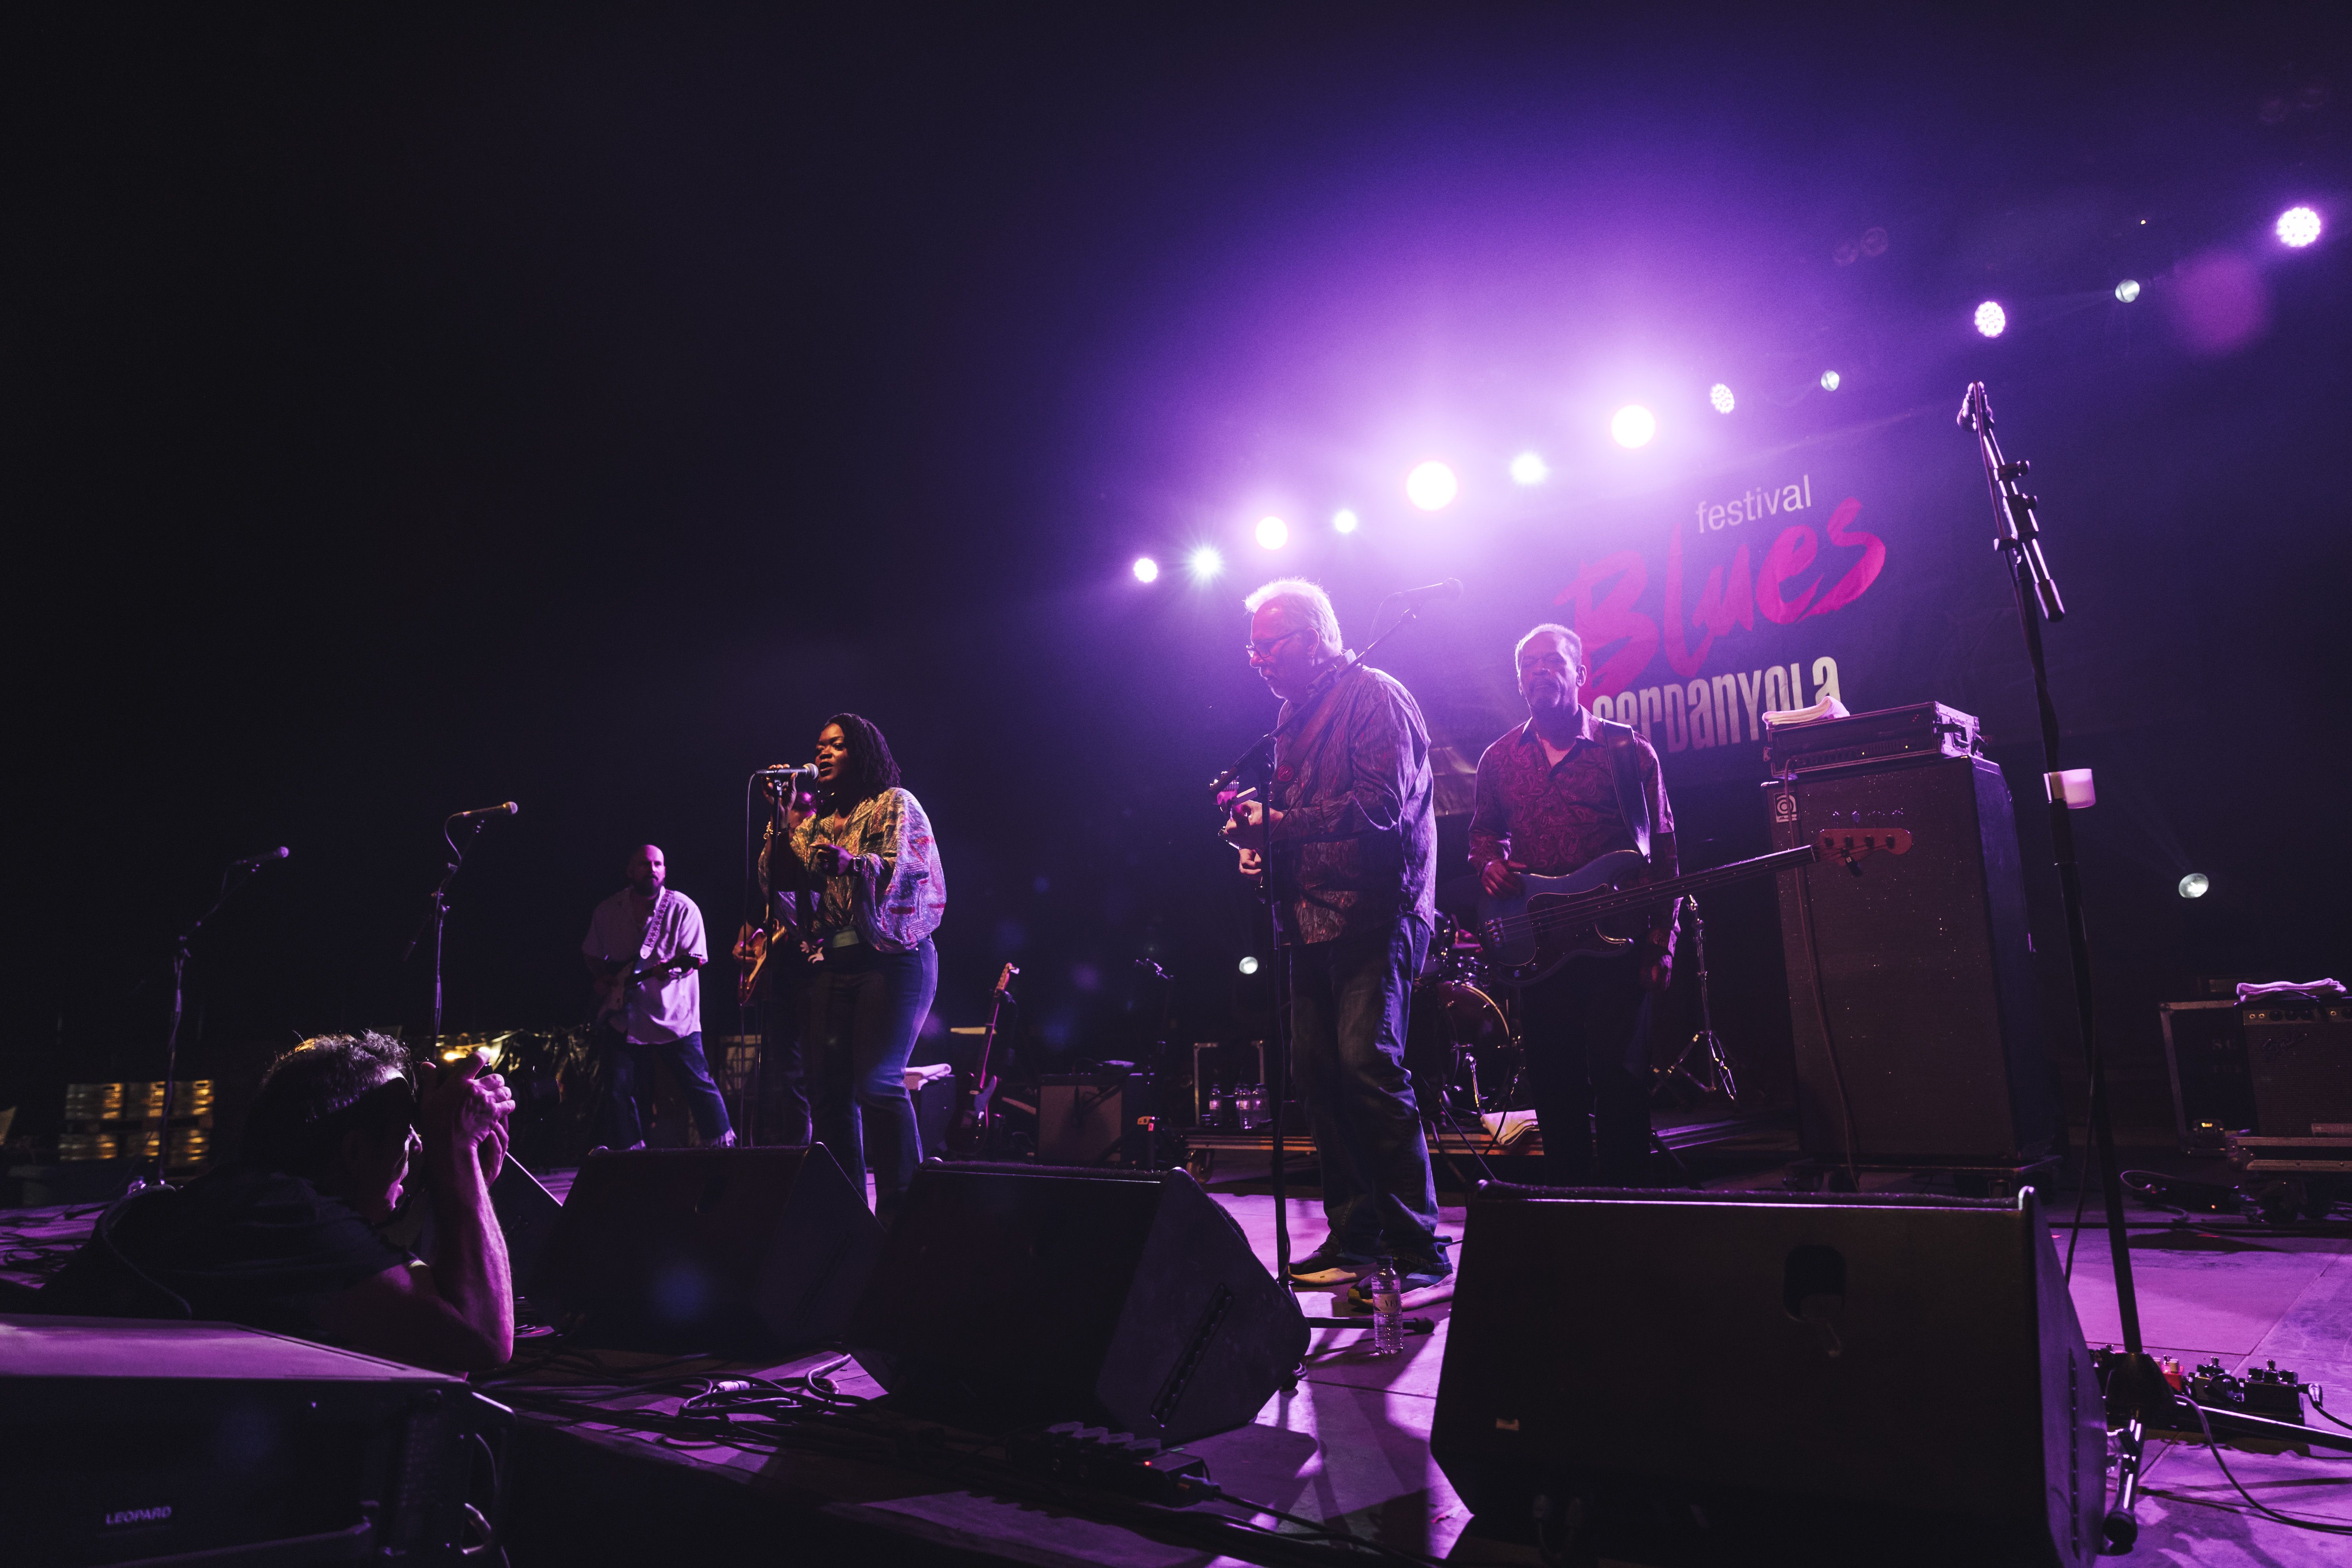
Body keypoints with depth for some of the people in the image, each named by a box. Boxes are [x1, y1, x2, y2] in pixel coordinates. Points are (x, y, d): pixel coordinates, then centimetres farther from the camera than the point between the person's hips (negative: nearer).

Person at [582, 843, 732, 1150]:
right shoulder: (607, 911, 4)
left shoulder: (682, 909, -7)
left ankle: (722, 1145, 9)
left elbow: (694, 958, -9)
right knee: (619, 1090, 4)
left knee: (698, 1084, -2)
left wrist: (670, 967, -29)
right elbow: (592, 953, 19)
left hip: (674, 1015, -3)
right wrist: (603, 977, 1)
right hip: (624, 1018, 4)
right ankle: (630, 1151, 18)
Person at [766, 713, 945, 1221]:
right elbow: (779, 879, 13)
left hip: (891, 958, -6)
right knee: (825, 1084, -2)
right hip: (833, 964, 6)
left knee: (878, 1080, -17)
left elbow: (900, 870, -11)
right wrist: (789, 825, 1)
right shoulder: (818, 820, 20)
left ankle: (901, 1210, -13)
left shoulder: (895, 804, 4)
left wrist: (847, 861, -29)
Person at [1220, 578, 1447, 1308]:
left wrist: (1277, 824, -19)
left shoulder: (1374, 696, -6)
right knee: (1317, 1074, 6)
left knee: (1369, 1064, -16)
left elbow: (1381, 806, -18)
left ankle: (1419, 1251, -8)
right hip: (1314, 919, 9)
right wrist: (1260, 840, 5)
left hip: (1375, 913, -8)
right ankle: (1354, 1240, 16)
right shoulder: (1295, 716, 20)